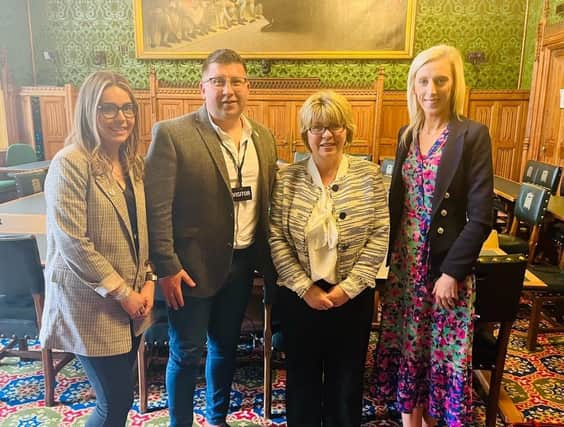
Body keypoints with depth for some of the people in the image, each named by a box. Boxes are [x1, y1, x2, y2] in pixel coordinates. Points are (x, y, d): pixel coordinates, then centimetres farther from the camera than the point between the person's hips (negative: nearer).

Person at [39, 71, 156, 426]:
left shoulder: (134, 164, 8)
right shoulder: (70, 163, -15)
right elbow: (72, 243, -19)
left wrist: (148, 282, 0)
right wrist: (121, 293, -15)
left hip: (133, 299, 7)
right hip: (92, 304, -7)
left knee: (118, 394, 18)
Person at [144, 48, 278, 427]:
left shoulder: (263, 136, 5)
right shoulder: (172, 134, -13)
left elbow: (268, 201, 10)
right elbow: (156, 206, -13)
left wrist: (267, 256, 7)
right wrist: (167, 267, -15)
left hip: (243, 262, 5)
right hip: (193, 264, -5)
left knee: (226, 346, 21)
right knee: (187, 354, 9)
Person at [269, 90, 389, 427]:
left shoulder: (369, 175, -4)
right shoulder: (288, 178, -4)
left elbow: (380, 236, -6)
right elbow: (276, 239, -6)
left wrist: (348, 287, -12)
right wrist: (305, 288, -12)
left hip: (352, 297, 0)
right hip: (298, 296, 0)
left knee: (347, 378, 17)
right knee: (302, 376, 17)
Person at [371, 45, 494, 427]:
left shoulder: (473, 135, -10)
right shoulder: (407, 133, 7)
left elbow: (481, 216, -13)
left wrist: (452, 272, -16)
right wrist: (387, 256, 6)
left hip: (446, 265, -5)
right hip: (405, 262, 5)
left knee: (443, 352, 10)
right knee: (406, 346, 14)